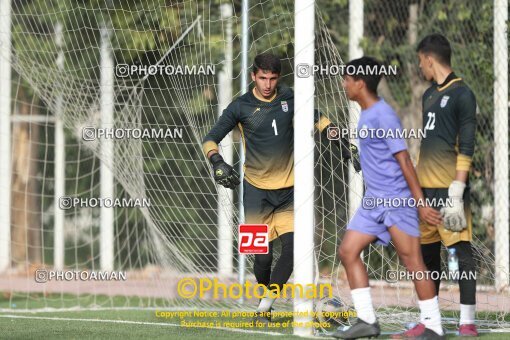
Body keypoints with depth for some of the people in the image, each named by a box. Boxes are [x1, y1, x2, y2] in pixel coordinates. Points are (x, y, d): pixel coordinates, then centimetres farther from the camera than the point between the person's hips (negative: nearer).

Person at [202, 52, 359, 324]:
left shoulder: (290, 98, 2)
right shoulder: (241, 106, -7)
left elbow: (318, 120, 19)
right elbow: (210, 139, -6)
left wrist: (342, 144, 12)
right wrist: (217, 163, -25)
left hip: (288, 188, 3)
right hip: (257, 190, -2)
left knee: (291, 248, -10)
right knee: (262, 255, -7)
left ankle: (264, 308, -1)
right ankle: (263, 300, 18)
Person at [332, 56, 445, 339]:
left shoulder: (383, 116, -15)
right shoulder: (366, 115, 14)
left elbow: (404, 160, -17)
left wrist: (420, 202, -19)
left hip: (396, 199, -10)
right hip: (373, 199, 10)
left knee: (411, 258, -7)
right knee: (348, 251, 4)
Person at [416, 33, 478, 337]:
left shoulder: (461, 94, -7)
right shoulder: (430, 94, 18)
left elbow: (466, 147, -12)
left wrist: (457, 191, -18)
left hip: (448, 187, -9)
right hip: (425, 187, 9)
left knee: (461, 249, -9)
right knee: (426, 252, 10)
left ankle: (468, 321, -11)